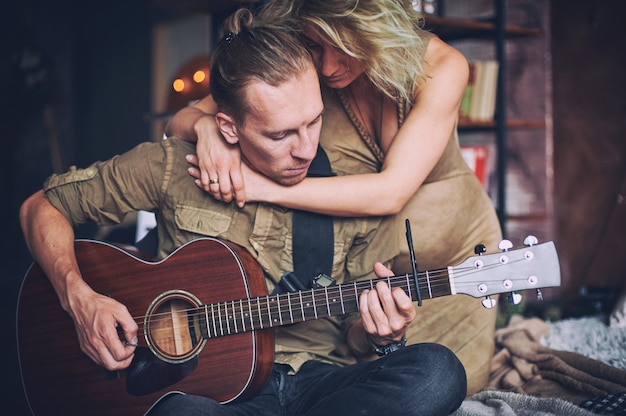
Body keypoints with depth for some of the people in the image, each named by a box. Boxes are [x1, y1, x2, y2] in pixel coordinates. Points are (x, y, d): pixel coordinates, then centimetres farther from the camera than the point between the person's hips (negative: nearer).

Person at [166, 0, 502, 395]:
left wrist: (266, 187, -43)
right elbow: (179, 121, -16)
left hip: (456, 249, 0)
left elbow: (391, 192, -37)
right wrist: (205, 126, -42)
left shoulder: (441, 66, -26)